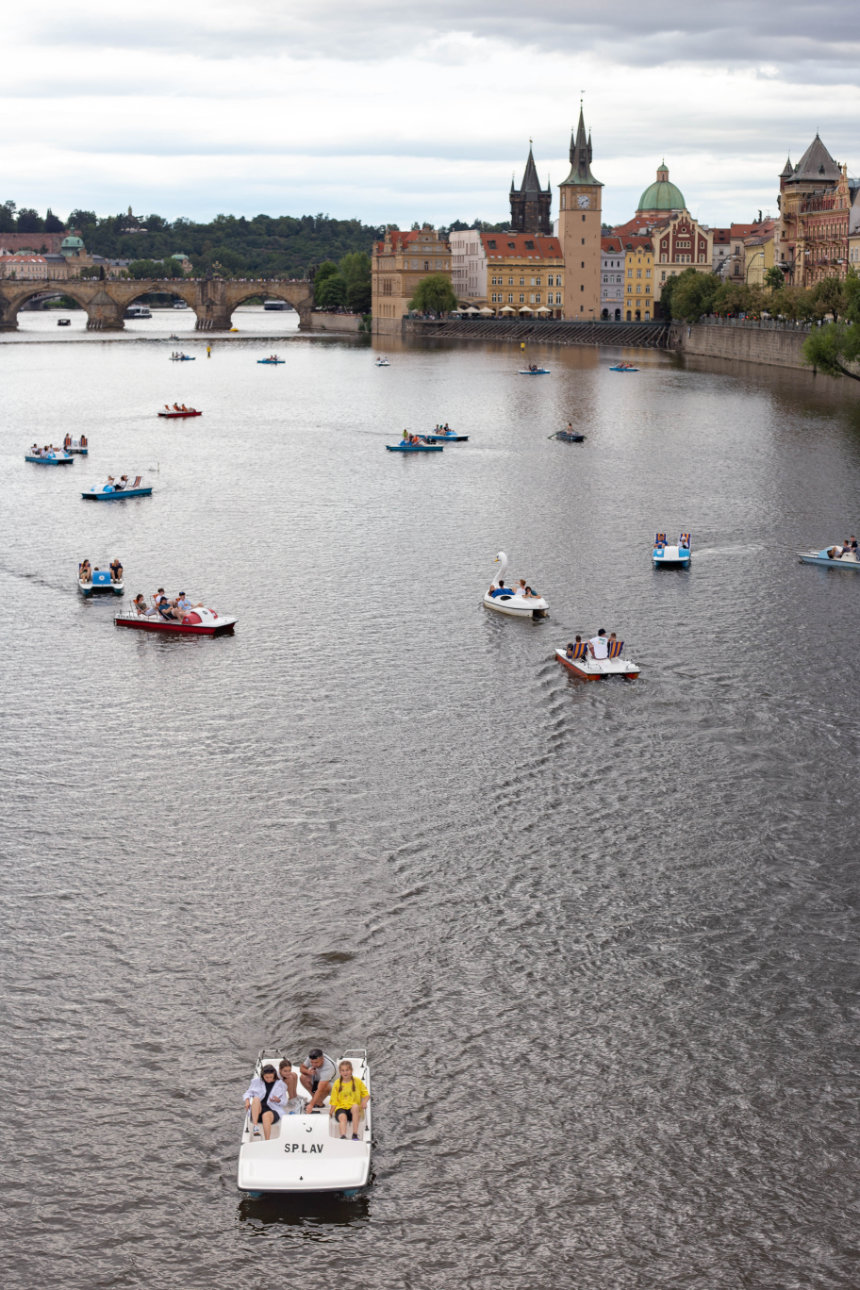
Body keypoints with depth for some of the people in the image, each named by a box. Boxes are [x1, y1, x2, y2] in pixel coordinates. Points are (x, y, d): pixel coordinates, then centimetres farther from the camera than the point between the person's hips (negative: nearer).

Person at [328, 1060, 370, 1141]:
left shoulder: (358, 1082, 8)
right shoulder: (337, 1083, 8)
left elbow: (367, 1095, 8)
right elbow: (334, 1101, 7)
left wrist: (364, 1102, -14)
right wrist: (330, 1113, -7)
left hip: (354, 1110, 0)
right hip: (341, 1108, 0)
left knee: (355, 1106, -36)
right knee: (343, 1117, -35)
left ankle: (355, 1135, -35)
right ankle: (343, 1136, -57)